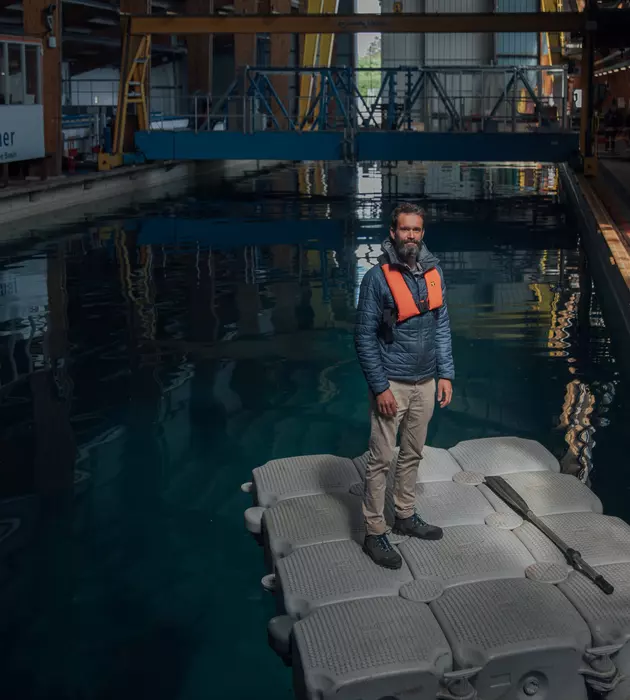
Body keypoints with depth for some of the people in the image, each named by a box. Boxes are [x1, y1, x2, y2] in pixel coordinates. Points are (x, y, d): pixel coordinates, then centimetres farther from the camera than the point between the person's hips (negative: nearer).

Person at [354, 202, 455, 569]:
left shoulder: (433, 272, 2)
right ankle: (375, 533, 10)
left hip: (426, 383, 6)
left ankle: (406, 516, 34)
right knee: (381, 460, 0)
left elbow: (442, 325, 9)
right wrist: (380, 387, -15)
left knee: (413, 454, 18)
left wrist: (446, 374, 4)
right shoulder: (378, 278, -14)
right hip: (392, 384, -5)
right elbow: (364, 337, -13)